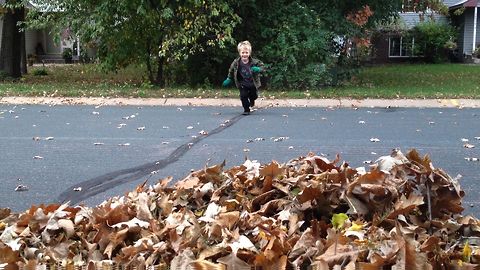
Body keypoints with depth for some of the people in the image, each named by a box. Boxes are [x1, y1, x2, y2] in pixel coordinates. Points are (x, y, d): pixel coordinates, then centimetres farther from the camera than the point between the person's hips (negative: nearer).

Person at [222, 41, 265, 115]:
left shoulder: (254, 62, -22)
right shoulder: (236, 63, -16)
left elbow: (262, 66, -14)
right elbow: (231, 71, 1)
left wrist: (258, 69, -35)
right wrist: (228, 79, 4)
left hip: (253, 84, 0)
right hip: (243, 84, 0)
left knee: (254, 96, 12)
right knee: (243, 96, -12)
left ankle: (251, 99, 51)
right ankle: (246, 109, 10)